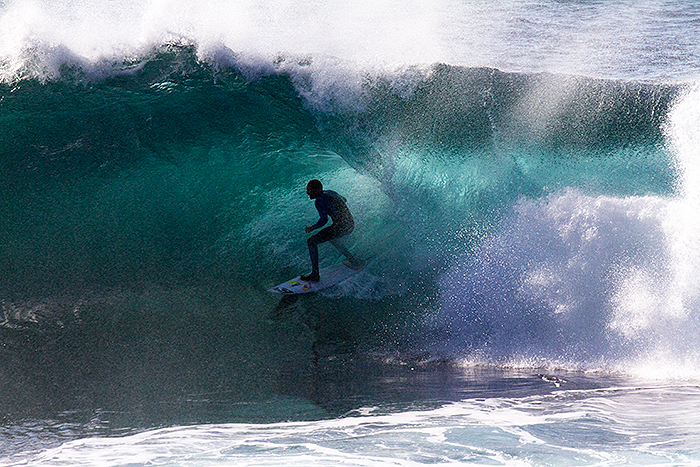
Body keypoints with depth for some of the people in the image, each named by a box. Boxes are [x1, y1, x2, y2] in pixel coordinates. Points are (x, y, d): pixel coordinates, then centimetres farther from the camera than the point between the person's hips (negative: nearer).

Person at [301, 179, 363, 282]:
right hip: (351, 225, 9)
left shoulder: (320, 200, -11)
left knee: (312, 242, -1)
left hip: (340, 228, -9)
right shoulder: (330, 192, 15)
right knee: (331, 237, 38)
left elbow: (324, 220, -19)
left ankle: (314, 275, -1)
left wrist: (312, 228, -3)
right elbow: (343, 200, 34)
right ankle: (354, 262, 37)